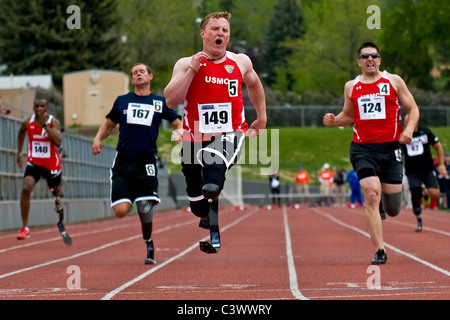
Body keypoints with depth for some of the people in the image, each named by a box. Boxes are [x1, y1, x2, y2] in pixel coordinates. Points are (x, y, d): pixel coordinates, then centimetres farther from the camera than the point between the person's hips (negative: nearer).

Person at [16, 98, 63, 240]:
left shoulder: (53, 122, -14)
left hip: (51, 165, 0)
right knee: (26, 189, -23)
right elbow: (21, 133, 18)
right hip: (34, 163, 0)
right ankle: (25, 228, -20)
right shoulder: (28, 122, -6)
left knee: (55, 191, 20)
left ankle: (57, 199, 64)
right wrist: (19, 152, 16)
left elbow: (58, 142, -29)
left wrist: (45, 124, -32)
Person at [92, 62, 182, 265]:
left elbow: (178, 124, 16)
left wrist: (178, 133, -7)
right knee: (121, 211, -12)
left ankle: (148, 244, 17)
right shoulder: (122, 101, 13)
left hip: (146, 162, -1)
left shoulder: (160, 103, 10)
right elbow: (109, 124, 24)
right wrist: (98, 138, 5)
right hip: (122, 162, 1)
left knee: (145, 208, -10)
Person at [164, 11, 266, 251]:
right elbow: (171, 101, -17)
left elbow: (254, 84, 24)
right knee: (198, 206, 17)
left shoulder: (241, 62, 1)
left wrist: (262, 117, 26)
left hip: (230, 134, -1)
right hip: (195, 139, 1)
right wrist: (192, 69, -20)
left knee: (212, 187, -36)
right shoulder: (186, 64, -4)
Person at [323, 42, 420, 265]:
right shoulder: (351, 87, 11)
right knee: (371, 195, -19)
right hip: (363, 149, 0)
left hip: (390, 146, 0)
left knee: (393, 211, 4)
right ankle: (379, 251, -15)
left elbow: (413, 109, 9)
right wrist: (333, 121, 2)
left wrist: (409, 129, -10)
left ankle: (386, 193, 44)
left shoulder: (394, 81, 5)